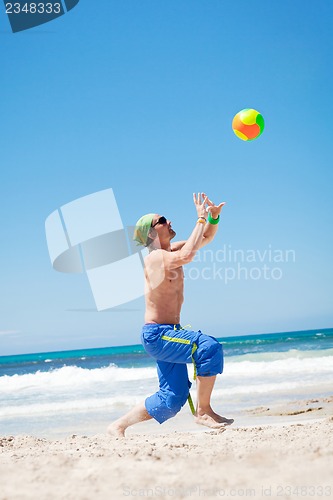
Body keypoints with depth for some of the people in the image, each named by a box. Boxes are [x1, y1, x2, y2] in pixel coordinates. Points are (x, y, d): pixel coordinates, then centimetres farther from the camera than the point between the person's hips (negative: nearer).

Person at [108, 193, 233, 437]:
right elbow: (187, 256, -33)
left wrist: (213, 217, -1)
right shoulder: (155, 257, -14)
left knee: (172, 399, 10)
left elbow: (207, 238, 19)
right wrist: (201, 219, -23)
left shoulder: (171, 251, 11)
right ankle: (203, 411, -16)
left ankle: (119, 426, 19)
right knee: (210, 347, -27)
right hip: (157, 334, -9)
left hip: (167, 334, 9)